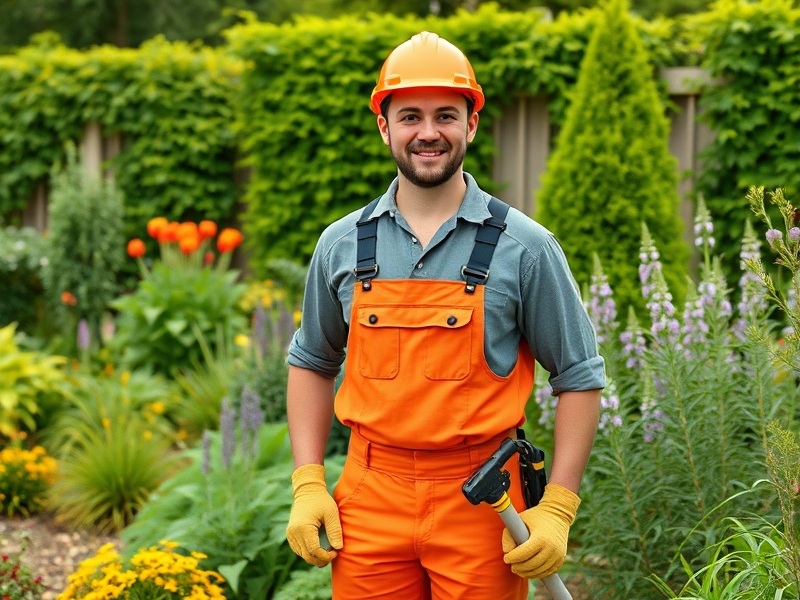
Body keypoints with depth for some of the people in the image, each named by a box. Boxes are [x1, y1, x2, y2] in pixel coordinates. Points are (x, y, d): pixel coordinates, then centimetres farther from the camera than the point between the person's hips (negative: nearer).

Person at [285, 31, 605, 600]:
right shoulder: (342, 244, 5)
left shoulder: (525, 247, -4)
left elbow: (580, 379, 1)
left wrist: (557, 509, -7)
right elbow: (312, 363, 16)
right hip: (369, 506, 2)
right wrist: (308, 486, 6)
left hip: (481, 507, -2)